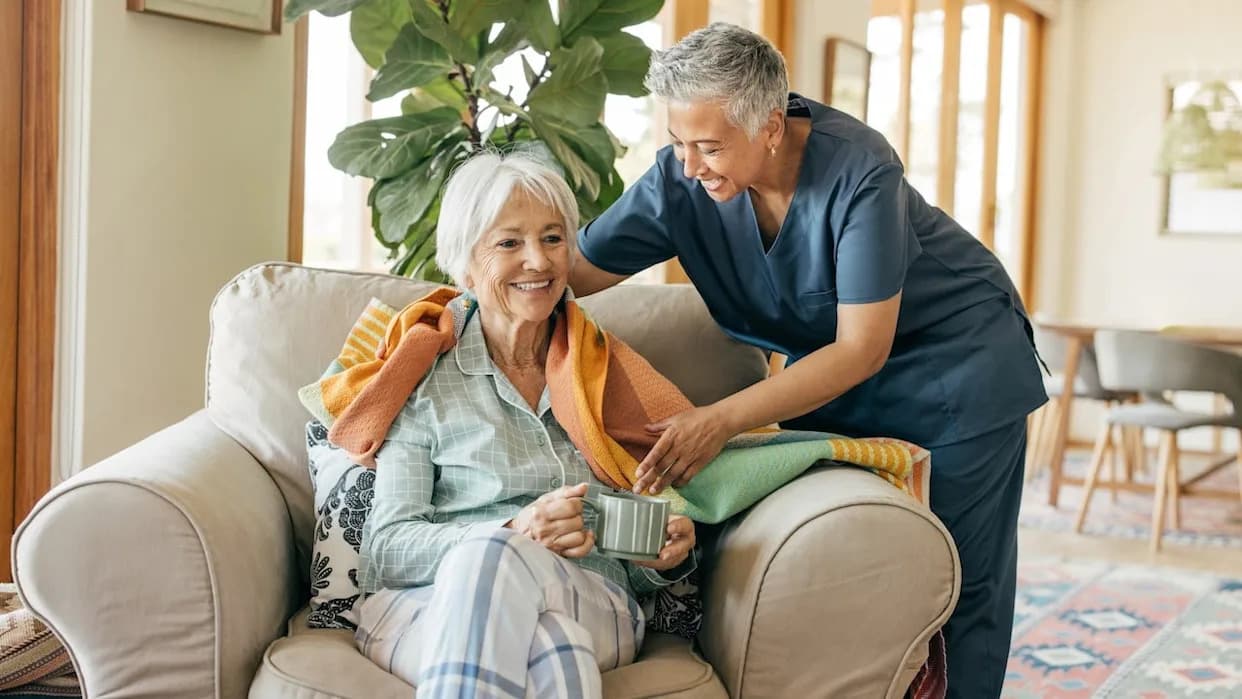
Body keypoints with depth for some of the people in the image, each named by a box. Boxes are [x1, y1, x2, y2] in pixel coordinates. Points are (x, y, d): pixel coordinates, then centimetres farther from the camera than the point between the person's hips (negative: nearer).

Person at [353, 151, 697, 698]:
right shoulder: (424, 376, 11)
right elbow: (385, 547, 0)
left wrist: (667, 556, -3)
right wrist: (517, 532, -17)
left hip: (589, 609, 3)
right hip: (425, 604, -2)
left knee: (490, 555, -36)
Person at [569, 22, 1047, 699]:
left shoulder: (859, 172, -32)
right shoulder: (680, 179, -18)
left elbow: (862, 350, -31)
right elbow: (571, 273, -14)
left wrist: (721, 419, -38)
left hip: (954, 359, -4)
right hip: (829, 364, 5)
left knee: (956, 582, -2)